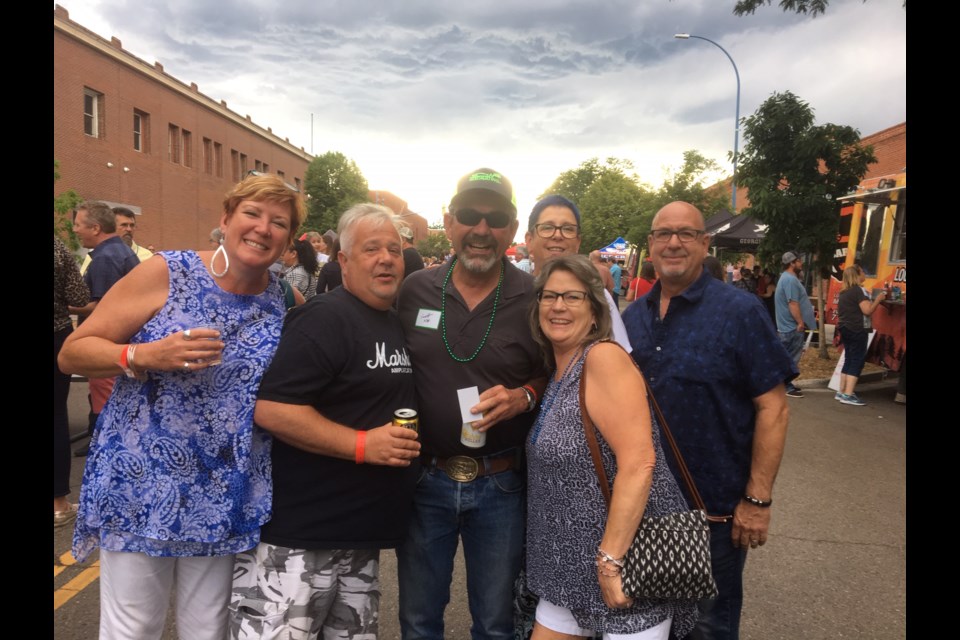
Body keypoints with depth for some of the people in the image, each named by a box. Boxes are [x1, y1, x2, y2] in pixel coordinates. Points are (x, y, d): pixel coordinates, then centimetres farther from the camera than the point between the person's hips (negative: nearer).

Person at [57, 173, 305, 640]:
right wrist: (148, 355, -23)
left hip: (223, 501, 3)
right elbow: (72, 353, -8)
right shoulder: (166, 273, -9)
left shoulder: (283, 302, 1)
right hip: (140, 487, -2)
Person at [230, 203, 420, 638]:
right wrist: (362, 444, -25)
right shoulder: (324, 320, -14)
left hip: (362, 531, 9)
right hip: (299, 533, -8)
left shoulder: (400, 325, 12)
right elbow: (271, 409, -22)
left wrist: (407, 448, 10)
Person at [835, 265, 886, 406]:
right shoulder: (858, 290, -13)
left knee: (848, 360, 13)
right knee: (857, 361, -9)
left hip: (845, 328, 9)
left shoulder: (844, 292, 15)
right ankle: (848, 395, -15)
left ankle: (841, 392, 15)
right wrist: (878, 299, -7)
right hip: (857, 330, -9)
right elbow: (867, 310, -20)